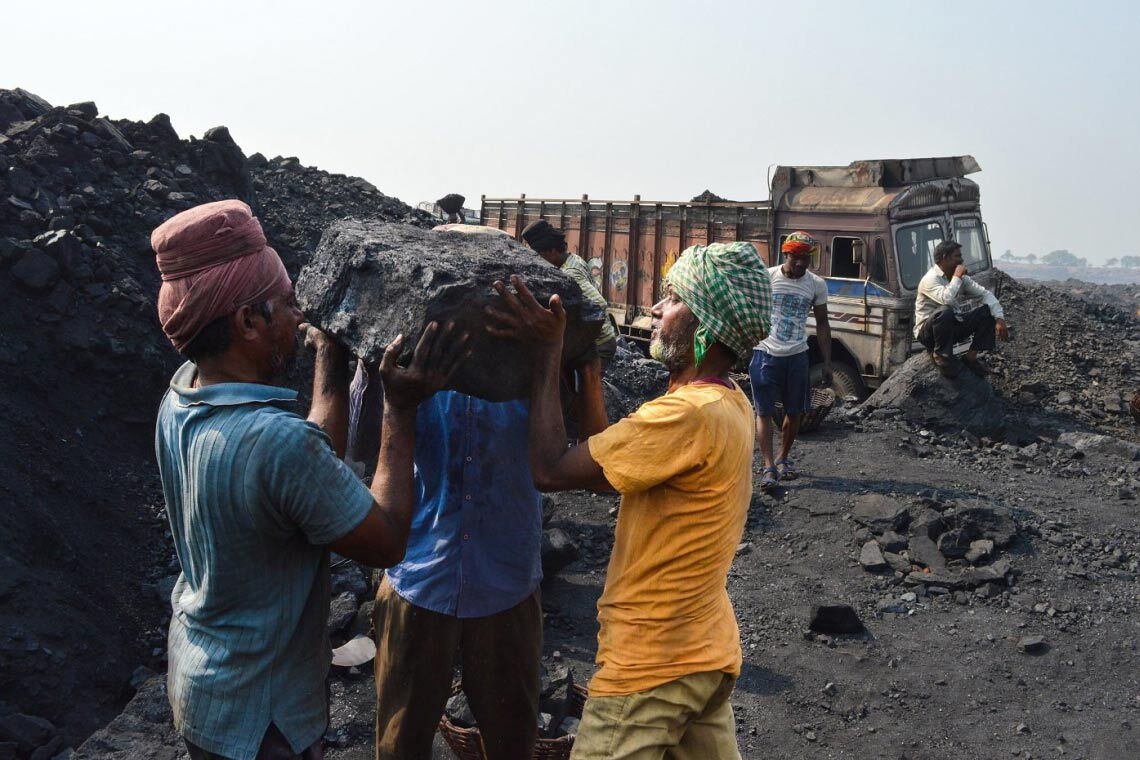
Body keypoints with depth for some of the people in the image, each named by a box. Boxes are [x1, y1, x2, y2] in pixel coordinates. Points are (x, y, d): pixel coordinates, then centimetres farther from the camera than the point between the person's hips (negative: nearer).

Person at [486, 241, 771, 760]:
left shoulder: (691, 415, -26)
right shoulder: (730, 403, 4)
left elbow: (550, 470, -23)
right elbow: (606, 466, 6)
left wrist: (548, 353, -16)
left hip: (651, 668, -9)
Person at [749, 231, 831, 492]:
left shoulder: (817, 285, -1)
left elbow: (822, 324, 7)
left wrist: (827, 363, 4)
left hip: (796, 356, 3)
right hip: (765, 353, -2)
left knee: (795, 412, 10)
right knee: (764, 411, -3)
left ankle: (783, 459, 29)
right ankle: (768, 467, 2)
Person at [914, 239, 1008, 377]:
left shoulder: (962, 277, 6)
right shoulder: (930, 279, -18)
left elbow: (985, 293, 4)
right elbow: (946, 299, -36)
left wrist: (1000, 319, -8)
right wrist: (957, 277, -22)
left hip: (952, 327, 8)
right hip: (927, 332, -7)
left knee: (988, 312, -4)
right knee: (945, 312, -39)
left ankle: (971, 356, -1)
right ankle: (940, 354, -16)